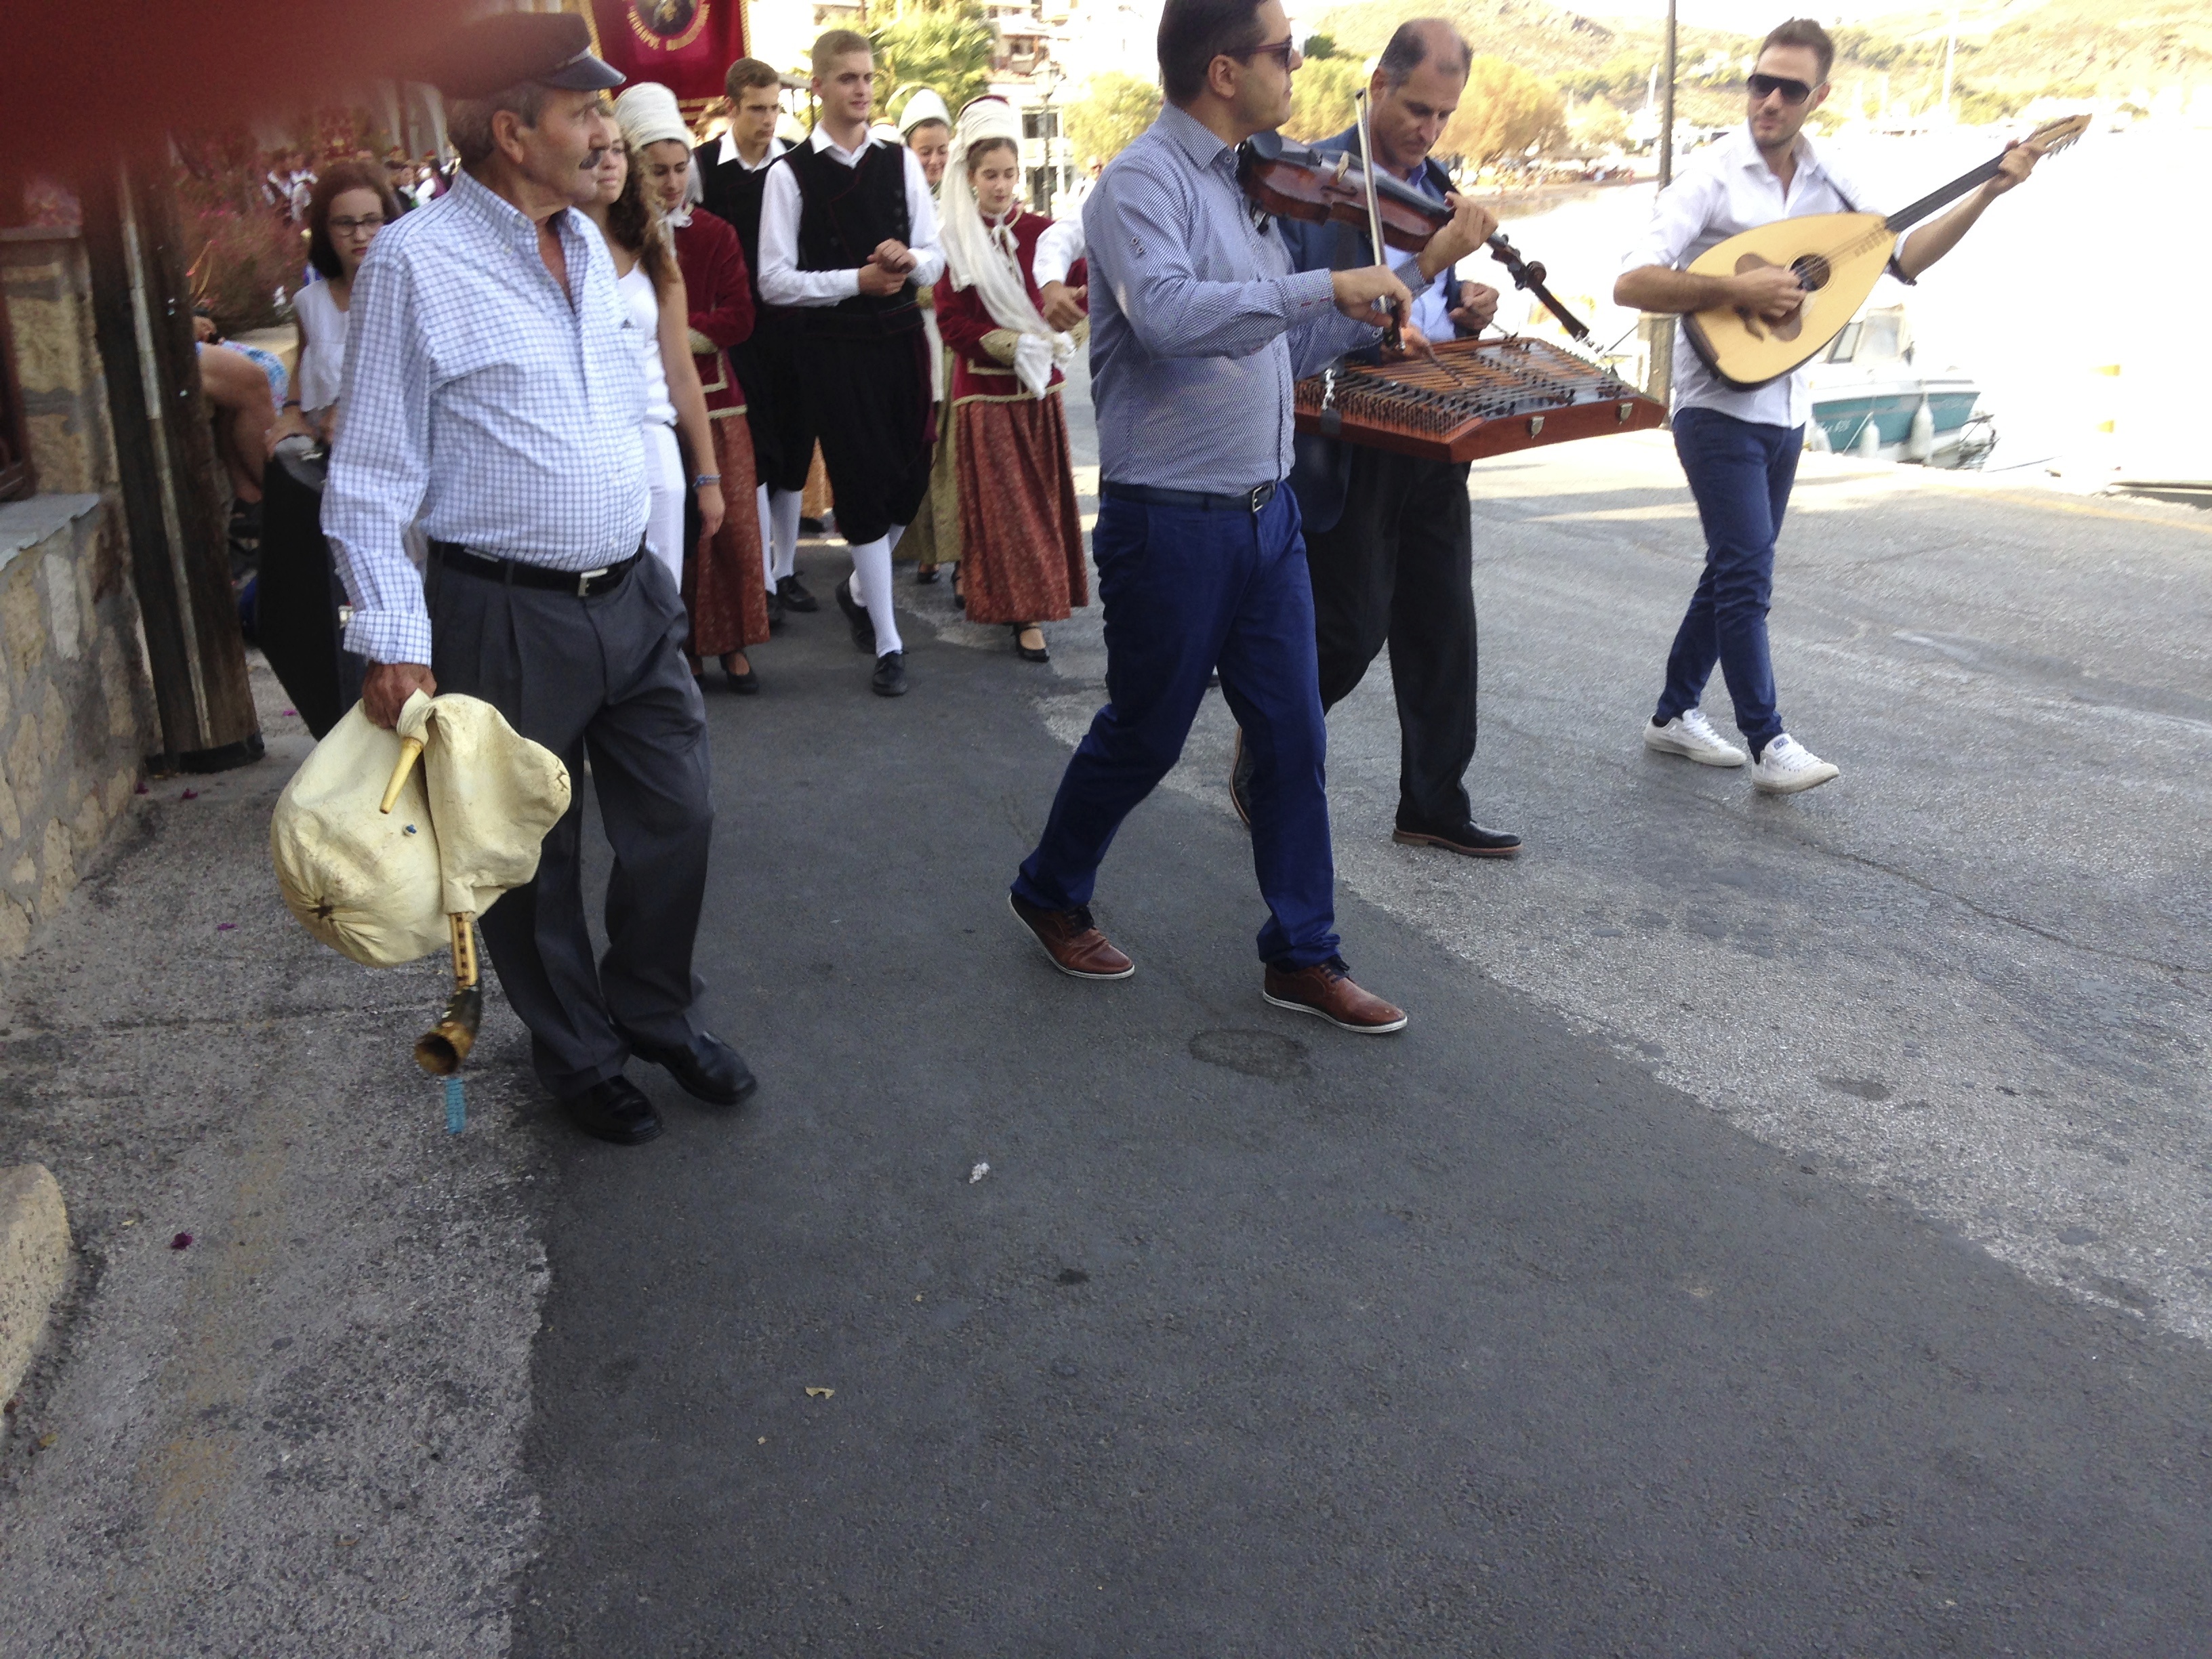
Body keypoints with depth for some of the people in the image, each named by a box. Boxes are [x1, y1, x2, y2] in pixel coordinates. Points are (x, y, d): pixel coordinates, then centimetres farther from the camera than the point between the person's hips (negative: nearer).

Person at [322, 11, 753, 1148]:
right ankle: (579, 1056, 32)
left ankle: (654, 1012, 38)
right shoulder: (415, 263, -13)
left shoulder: (586, 244, 8)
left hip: (634, 596, 6)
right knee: (533, 858, 10)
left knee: (675, 820, 14)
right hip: (510, 618, -6)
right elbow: (371, 478, -12)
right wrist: (394, 644, -17)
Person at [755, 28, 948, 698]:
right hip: (835, 347, -4)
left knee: (909, 481, 9)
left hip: (902, 338, 4)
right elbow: (774, 281, -8)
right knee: (863, 490, 0)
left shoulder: (900, 162, 7)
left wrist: (909, 260, -14)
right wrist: (857, 280, -16)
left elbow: (934, 257, 8)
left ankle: (861, 589, 38)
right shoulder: (791, 173, -5)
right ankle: (887, 644, 9)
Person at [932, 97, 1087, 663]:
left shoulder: (1040, 231, 3)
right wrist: (1012, 345, -17)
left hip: (1038, 387, 3)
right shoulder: (953, 241, -2)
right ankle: (1022, 611, 4)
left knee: (1043, 495, 6)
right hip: (985, 389, -2)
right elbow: (953, 323, -6)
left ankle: (1031, 603, 19)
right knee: (1000, 502, -1)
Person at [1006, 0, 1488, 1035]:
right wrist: (1326, 285, -30)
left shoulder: (1243, 188, 13)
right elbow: (1168, 314, -32)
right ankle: (1050, 893, 32)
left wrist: (1388, 297, 11)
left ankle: (1302, 957, 19)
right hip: (1168, 520, -8)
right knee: (1143, 737, 7)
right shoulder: (1142, 183, -13)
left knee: (1292, 738, 8)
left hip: (1264, 512, 8)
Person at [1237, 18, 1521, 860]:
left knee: (1443, 630, 8)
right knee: (1350, 630, -3)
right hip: (1348, 444, -7)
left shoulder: (1438, 187, 14)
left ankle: (1435, 805, 20)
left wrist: (1470, 309, 2)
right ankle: (1260, 771, 21)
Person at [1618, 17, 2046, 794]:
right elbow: (1631, 284, -21)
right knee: (1747, 575, -10)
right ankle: (1769, 745, -4)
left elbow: (1903, 259, 12)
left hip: (1784, 409, 7)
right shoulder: (1710, 176, -12)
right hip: (1719, 406, -7)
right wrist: (1737, 289, -27)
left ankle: (1675, 715, 25)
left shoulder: (1828, 180, 6)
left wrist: (1989, 191, 4)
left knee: (1735, 571, 13)